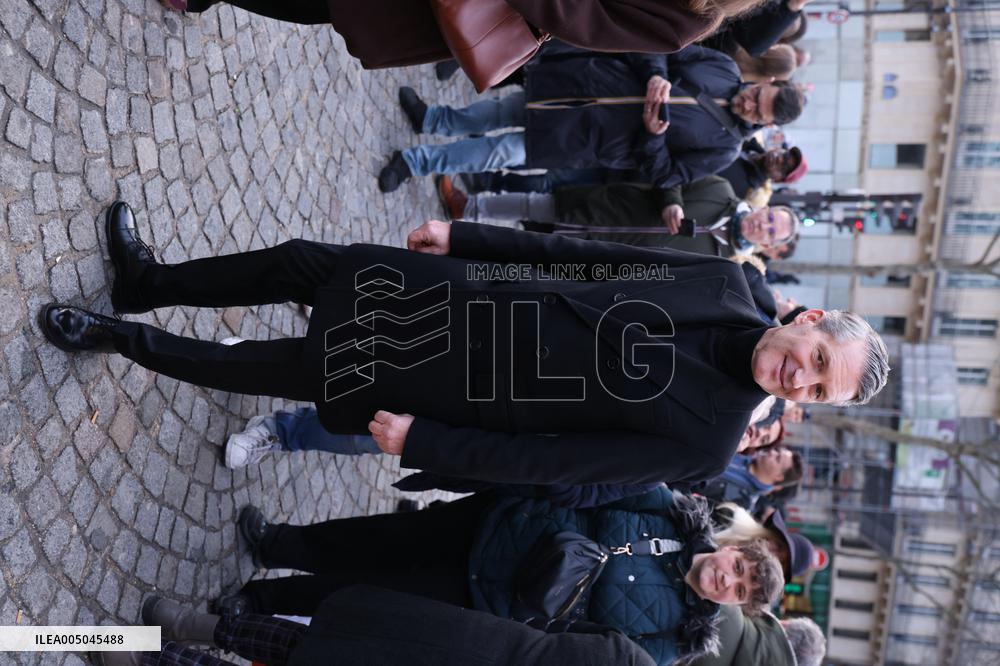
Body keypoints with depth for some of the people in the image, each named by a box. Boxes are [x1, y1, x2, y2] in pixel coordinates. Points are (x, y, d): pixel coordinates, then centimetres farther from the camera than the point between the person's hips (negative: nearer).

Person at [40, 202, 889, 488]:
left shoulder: (707, 436, -16)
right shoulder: (723, 282, -4)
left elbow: (547, 462, -17)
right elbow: (581, 254, 2)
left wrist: (419, 441, -16)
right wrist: (464, 234, 3)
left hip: (433, 383, -4)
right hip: (463, 295, 4)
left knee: (260, 369, 1)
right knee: (299, 261, 9)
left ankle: (124, 340, 28)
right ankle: (148, 282, 35)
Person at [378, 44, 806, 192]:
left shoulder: (723, 148, -9)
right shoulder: (724, 67, -1)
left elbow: (662, 176, -8)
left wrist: (652, 135, -24)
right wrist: (655, 76, -19)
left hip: (592, 138, -3)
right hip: (596, 84, 3)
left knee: (504, 151, -5)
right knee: (503, 110, 6)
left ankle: (418, 162, 10)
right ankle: (435, 120, 31)